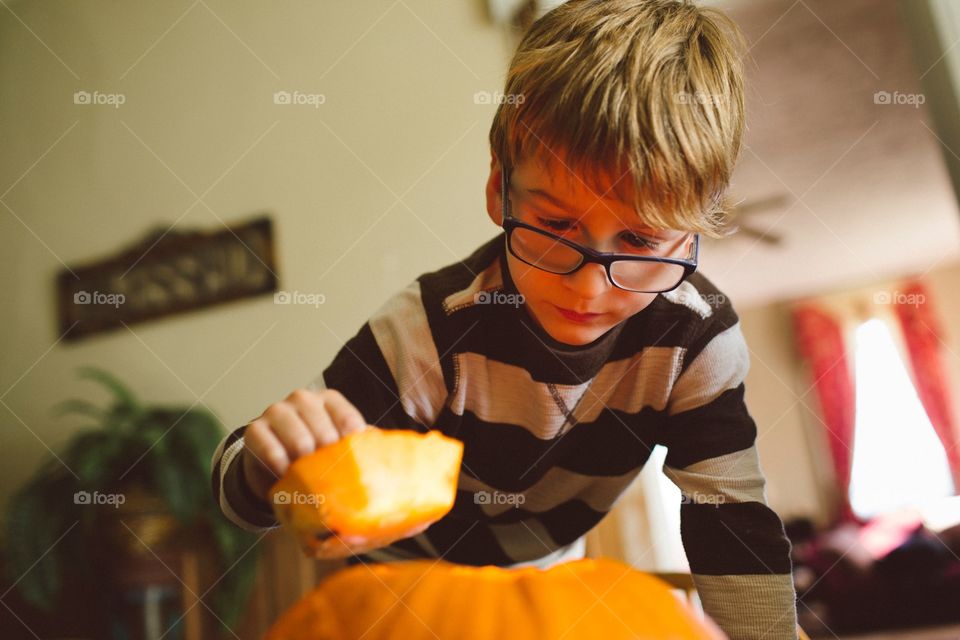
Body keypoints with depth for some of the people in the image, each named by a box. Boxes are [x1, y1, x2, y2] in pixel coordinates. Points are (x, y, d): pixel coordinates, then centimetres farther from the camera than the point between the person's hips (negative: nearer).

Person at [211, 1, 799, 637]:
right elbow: (240, 487, -31)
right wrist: (271, 463, -52)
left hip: (547, 570, 4)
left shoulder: (697, 338, -27)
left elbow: (735, 521, -17)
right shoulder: (429, 334, -35)